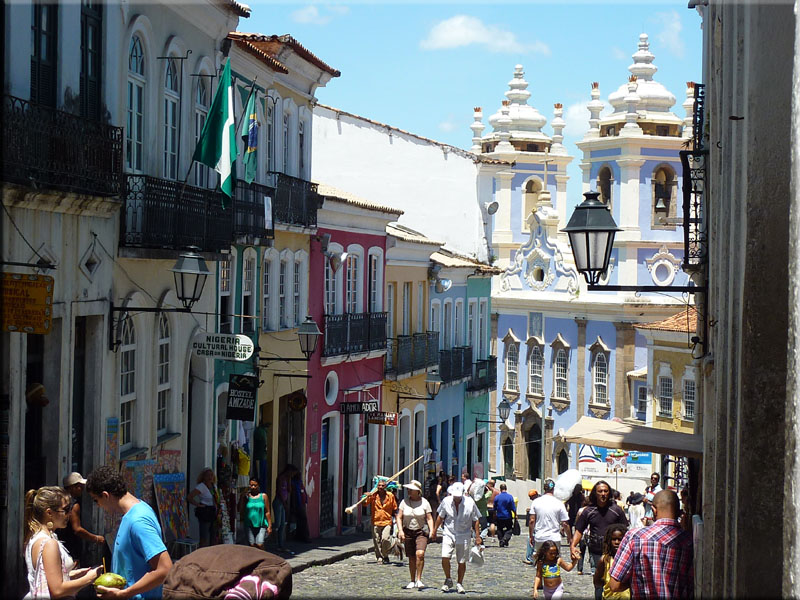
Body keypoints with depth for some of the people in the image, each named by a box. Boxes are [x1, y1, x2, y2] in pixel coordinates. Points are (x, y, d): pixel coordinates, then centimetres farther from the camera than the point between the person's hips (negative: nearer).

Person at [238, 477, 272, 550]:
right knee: (252, 546, 0)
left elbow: (267, 512, 4)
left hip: (261, 525, -2)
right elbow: (240, 510, 2)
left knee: (260, 545, -14)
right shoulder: (246, 496, 7)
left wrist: (269, 526, -1)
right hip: (249, 525, 2)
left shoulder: (263, 496, 4)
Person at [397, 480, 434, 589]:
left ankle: (419, 579, -14)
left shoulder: (424, 502, -1)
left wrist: (432, 531, -13)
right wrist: (400, 530, -11)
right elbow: (399, 517, 2)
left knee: (420, 554, -22)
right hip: (408, 532, 2)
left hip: (421, 532, -2)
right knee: (411, 557, 6)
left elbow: (429, 518, 0)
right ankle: (412, 581, 19)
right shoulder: (404, 502, 3)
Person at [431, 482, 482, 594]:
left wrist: (477, 536, 0)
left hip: (464, 535, 0)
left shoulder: (470, 503, -8)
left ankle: (459, 584, 21)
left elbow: (476, 520, 1)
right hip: (448, 534, 1)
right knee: (445, 557, -15)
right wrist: (435, 530, 18)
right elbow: (440, 516, 12)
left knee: (462, 562, 4)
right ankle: (448, 580, 6)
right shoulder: (446, 501, -4)